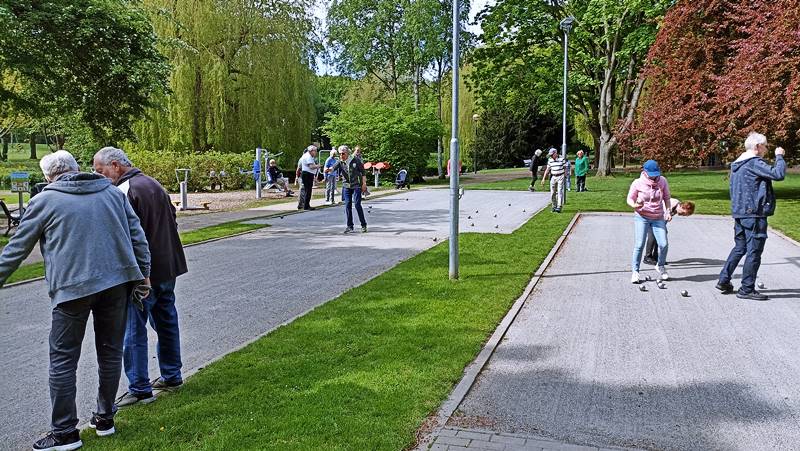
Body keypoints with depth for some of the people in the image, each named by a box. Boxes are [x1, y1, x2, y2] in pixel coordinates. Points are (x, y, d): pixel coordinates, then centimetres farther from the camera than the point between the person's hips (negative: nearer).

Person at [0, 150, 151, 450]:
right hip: (117, 281, 4)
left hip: (72, 287, -4)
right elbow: (137, 236, 10)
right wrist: (143, 274, 14)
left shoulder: (44, 201, 3)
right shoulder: (113, 193, 13)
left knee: (63, 360, 6)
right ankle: (105, 418, 24)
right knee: (110, 352, 14)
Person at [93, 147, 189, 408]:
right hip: (168, 268, 9)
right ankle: (171, 376, 28)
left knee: (134, 331, 1)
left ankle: (140, 389, 7)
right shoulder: (154, 184, 13)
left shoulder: (124, 191, -16)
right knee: (167, 322, 17)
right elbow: (172, 221, 21)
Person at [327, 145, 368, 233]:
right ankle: (349, 226, 10)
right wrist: (329, 169, -39)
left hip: (356, 185, -4)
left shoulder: (355, 160, -4)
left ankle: (363, 225, 2)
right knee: (347, 205, 2)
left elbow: (363, 172, 0)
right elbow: (334, 167, -16)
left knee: (357, 204, -9)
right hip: (346, 186, 4)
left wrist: (364, 183, -6)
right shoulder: (340, 162, 3)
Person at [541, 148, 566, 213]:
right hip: (553, 177, 3)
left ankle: (559, 207, -11)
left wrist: (565, 176, -3)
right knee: (552, 193, 3)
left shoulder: (561, 159, -6)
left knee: (560, 192, -9)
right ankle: (554, 206, 17)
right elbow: (547, 170, 8)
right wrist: (543, 178, 4)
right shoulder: (550, 160, 3)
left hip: (560, 177, -3)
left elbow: (565, 168, 1)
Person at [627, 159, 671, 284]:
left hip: (658, 217, 2)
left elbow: (666, 197, 11)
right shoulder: (638, 183, -9)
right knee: (639, 245, -10)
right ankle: (635, 271, 3)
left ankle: (660, 266, 22)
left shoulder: (662, 181, -2)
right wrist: (634, 205, -25)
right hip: (641, 217, -2)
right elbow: (630, 199, -3)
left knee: (663, 244, -5)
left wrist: (668, 211, 0)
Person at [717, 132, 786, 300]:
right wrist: (779, 157, -8)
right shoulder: (754, 163, -14)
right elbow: (778, 174, -22)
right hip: (754, 214, -9)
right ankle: (747, 289, 3)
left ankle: (724, 280, 18)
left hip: (739, 213, 9)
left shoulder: (736, 164, 14)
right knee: (754, 251, -2)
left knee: (739, 248, 18)